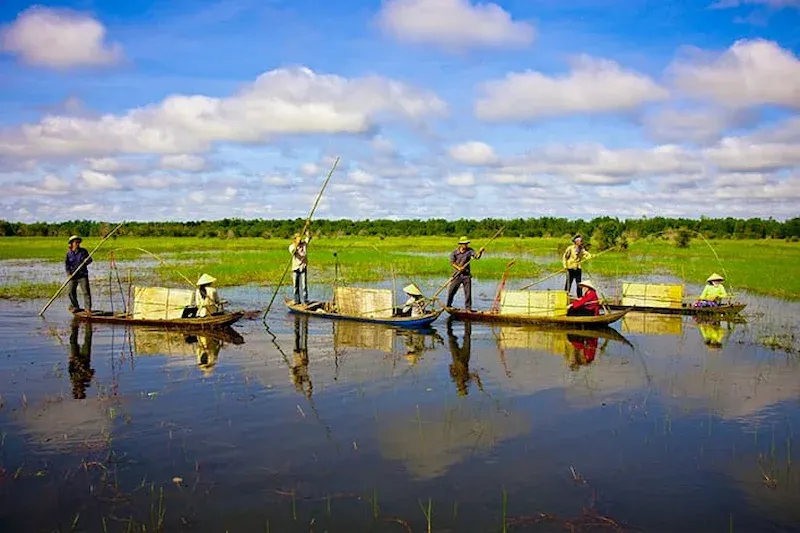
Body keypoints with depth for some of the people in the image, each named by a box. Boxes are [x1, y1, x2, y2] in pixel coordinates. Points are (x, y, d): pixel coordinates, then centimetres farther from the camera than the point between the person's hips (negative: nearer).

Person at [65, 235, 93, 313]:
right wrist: (68, 273, -14)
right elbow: (66, 265, -1)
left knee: (86, 291, -7)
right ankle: (75, 307, 20)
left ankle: (88, 307, -1)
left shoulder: (83, 251, 4)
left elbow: (90, 260, 8)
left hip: (83, 275, -1)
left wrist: (86, 261, -15)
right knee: (71, 292, 4)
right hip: (73, 276, 1)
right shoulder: (69, 254, 3)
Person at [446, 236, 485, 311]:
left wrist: (480, 252, -30)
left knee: (468, 292, 0)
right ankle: (448, 305, 21)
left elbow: (476, 256, -10)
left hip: (466, 274, 1)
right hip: (457, 274, -1)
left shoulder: (469, 250, 2)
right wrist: (458, 268, -22)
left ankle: (468, 307, 7)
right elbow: (452, 262, -7)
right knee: (451, 291, 3)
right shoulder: (455, 252, -2)